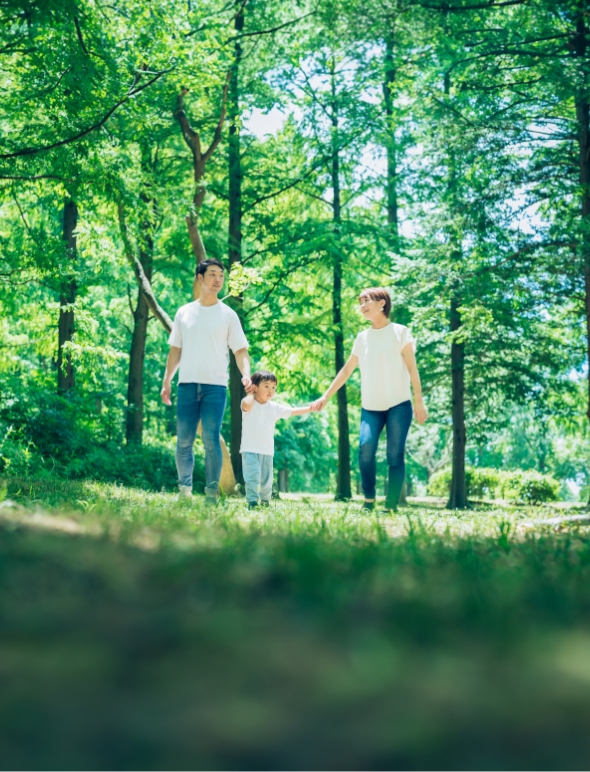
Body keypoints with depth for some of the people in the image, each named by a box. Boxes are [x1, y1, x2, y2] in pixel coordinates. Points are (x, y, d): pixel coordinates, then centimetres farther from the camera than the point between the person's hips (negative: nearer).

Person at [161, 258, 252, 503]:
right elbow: (175, 350, 16)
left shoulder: (228, 315, 6)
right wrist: (166, 381, 10)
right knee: (184, 441, 2)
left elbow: (240, 350, 2)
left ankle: (212, 492, -2)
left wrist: (246, 373, -15)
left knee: (211, 440, -8)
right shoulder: (184, 312, 12)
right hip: (187, 384, 2)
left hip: (215, 385, -2)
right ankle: (185, 488, 12)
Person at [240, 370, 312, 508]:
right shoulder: (249, 404, -7)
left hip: (267, 451, 5)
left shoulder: (274, 408, 9)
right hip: (250, 450, -5)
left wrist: (310, 408, 2)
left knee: (266, 480, 11)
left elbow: (292, 411, 12)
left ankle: (265, 502, 26)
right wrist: (251, 394, -11)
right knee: (252, 477, -14)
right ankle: (252, 502, -12)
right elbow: (246, 405, -31)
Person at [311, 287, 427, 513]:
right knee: (365, 448, -17)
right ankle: (368, 501, -5)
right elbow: (347, 370, 18)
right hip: (370, 407, 3)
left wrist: (419, 402, -9)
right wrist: (325, 397, 15)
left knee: (395, 455, -6)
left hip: (398, 404, -3)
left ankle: (391, 507, -3)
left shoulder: (400, 332, 1)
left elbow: (412, 368, -2)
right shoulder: (362, 337, 12)